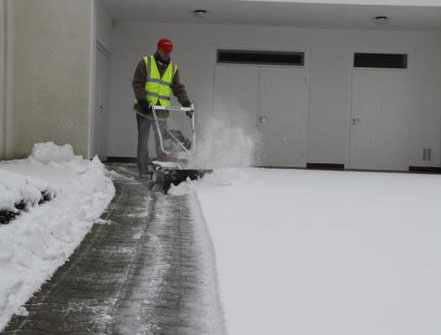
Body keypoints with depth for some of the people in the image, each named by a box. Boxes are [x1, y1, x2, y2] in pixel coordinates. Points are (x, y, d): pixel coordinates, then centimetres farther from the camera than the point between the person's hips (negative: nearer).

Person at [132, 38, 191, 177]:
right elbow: (137, 83, -5)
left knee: (161, 142, 3)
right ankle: (143, 170, 5)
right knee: (143, 140, 0)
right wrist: (142, 100, -18)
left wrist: (186, 103, -5)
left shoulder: (173, 67, 12)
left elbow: (178, 88, 10)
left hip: (161, 110, 3)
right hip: (144, 108, -3)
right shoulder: (145, 62, 2)